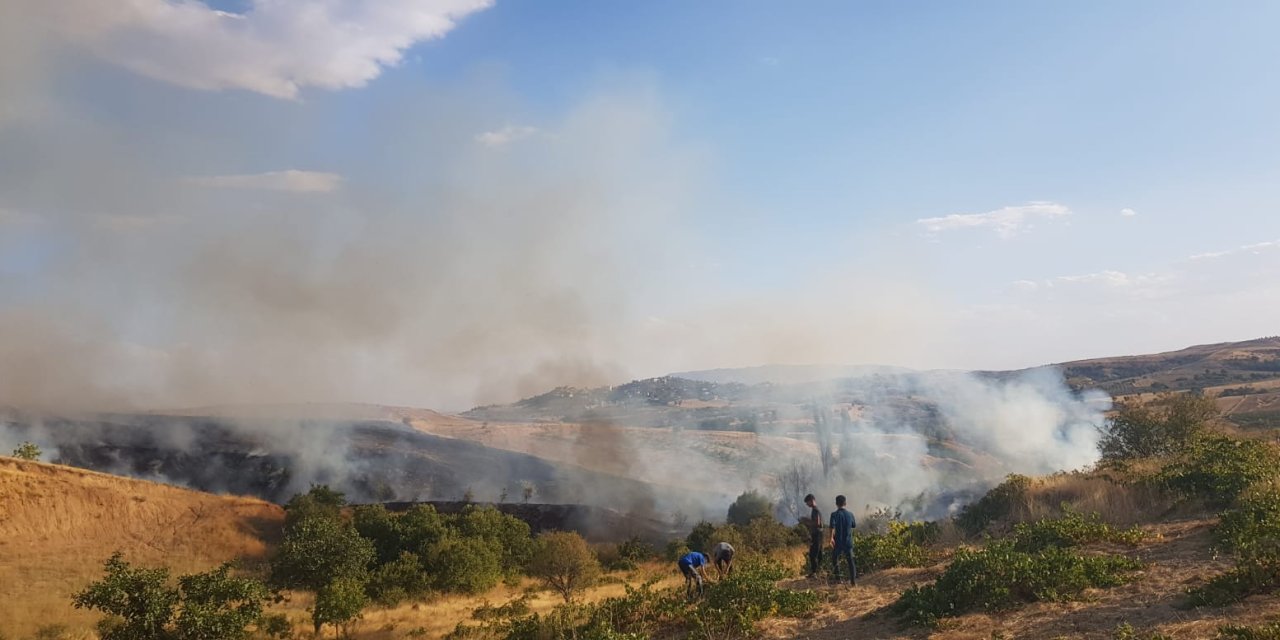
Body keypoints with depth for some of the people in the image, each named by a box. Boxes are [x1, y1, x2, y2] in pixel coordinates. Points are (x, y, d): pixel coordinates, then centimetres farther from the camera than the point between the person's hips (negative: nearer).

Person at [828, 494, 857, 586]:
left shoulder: (834, 514, -10)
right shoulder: (850, 514, 2)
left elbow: (832, 526, -25)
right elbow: (854, 525, 18)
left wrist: (831, 538, -34)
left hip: (838, 541, -3)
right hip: (848, 542, 3)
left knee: (835, 559, 13)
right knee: (850, 560, 8)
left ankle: (837, 578, 12)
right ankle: (853, 580, 3)